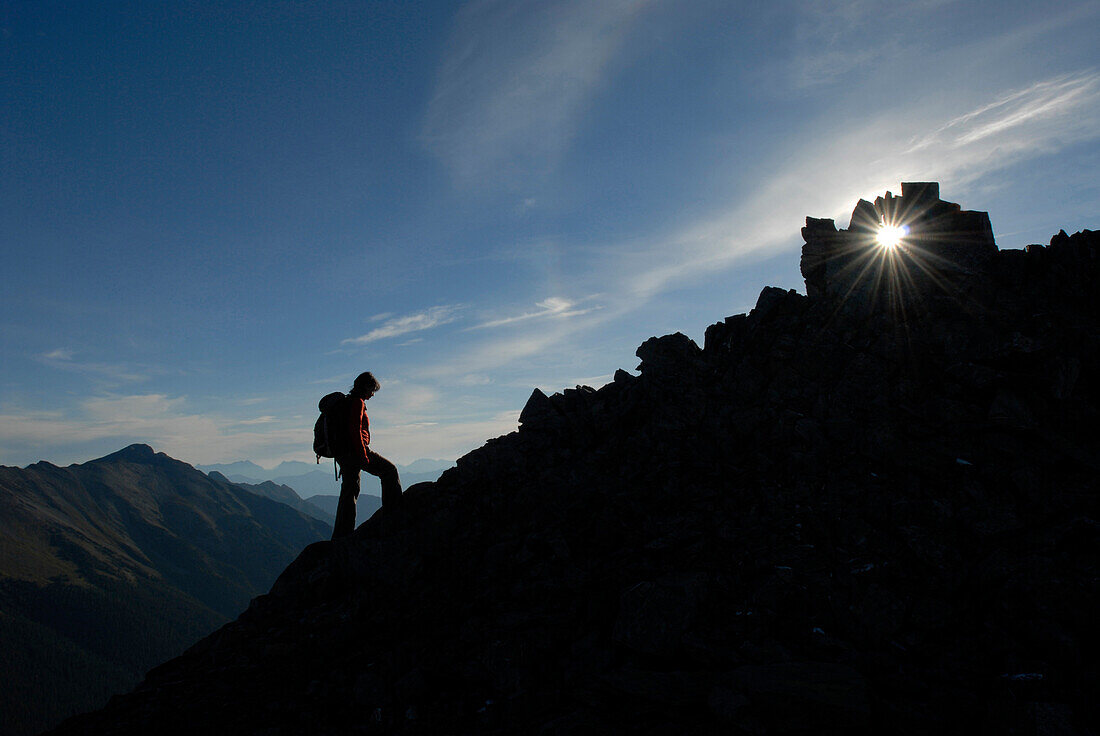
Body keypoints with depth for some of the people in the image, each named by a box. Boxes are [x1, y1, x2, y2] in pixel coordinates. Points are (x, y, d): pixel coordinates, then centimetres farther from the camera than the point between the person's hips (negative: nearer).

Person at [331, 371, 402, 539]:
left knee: (349, 492, 11)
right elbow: (355, 430, -18)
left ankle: (341, 534, 11)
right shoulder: (358, 402, -8)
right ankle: (393, 510, 5)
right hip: (355, 451, -10)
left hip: (342, 454, 10)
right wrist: (363, 456, -20)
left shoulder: (347, 402, 21)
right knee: (389, 470, 3)